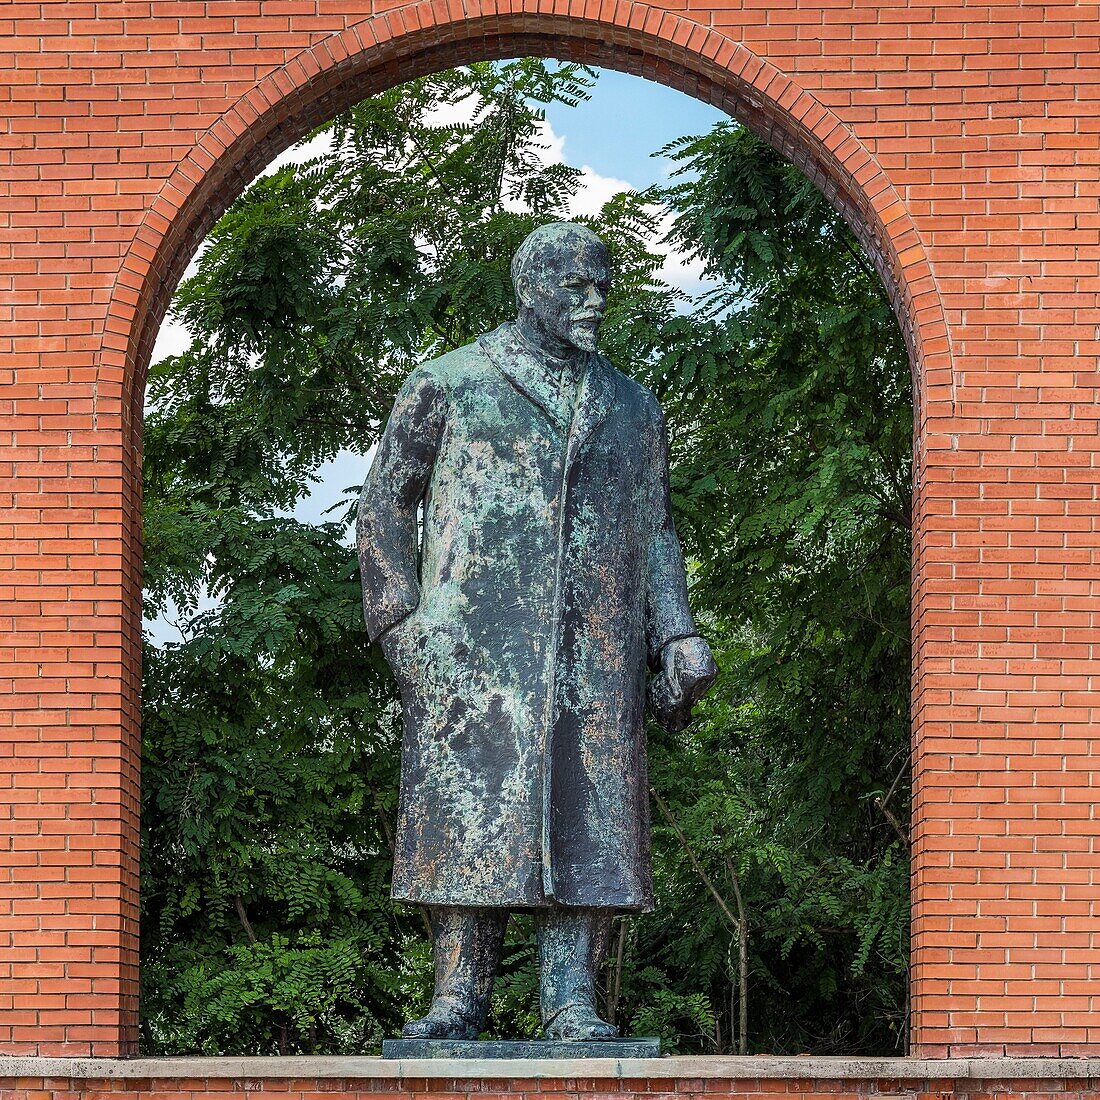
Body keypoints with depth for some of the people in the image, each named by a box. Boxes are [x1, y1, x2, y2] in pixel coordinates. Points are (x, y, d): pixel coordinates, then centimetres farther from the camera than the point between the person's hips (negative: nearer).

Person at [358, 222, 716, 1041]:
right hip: (477, 643, -3)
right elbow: (386, 504, 9)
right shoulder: (450, 384, 8)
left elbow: (655, 533, 18)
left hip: (597, 650, 3)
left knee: (589, 814, -4)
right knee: (471, 807, -7)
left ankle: (572, 1000, -3)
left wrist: (677, 637, 6)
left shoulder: (633, 408, 19)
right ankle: (461, 995, -3)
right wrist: (401, 619, -1)